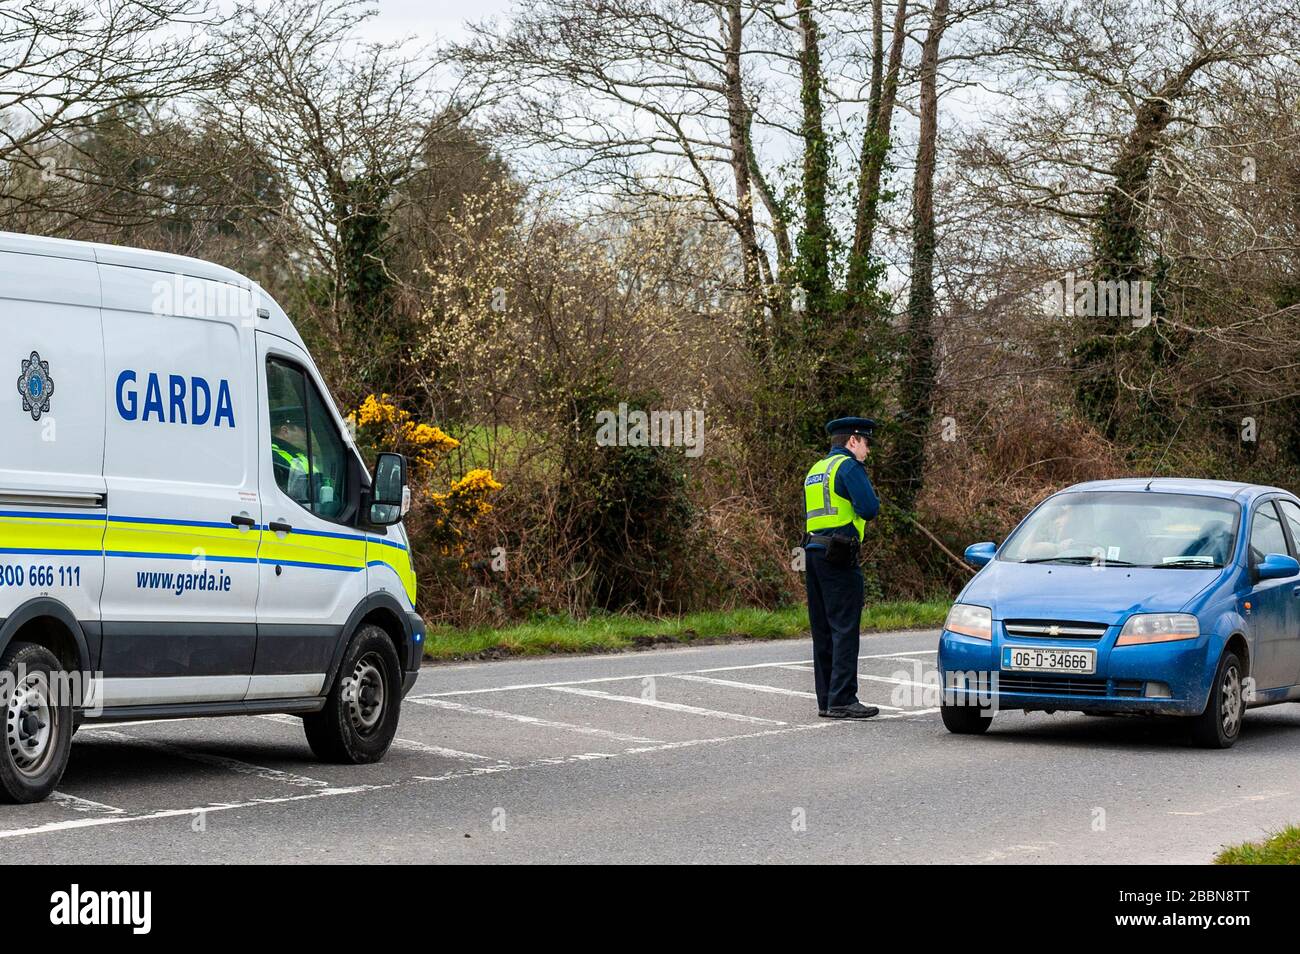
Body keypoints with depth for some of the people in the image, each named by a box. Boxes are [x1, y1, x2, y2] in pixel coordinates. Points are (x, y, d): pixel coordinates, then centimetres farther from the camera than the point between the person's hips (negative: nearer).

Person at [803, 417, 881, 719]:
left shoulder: (815, 471, 21)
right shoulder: (849, 467, -7)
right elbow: (869, 509, -16)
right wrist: (873, 499, 6)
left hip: (813, 553, 9)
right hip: (839, 558, -9)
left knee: (823, 630, 10)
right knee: (845, 629, -8)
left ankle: (826, 699, 12)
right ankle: (842, 700, -12)